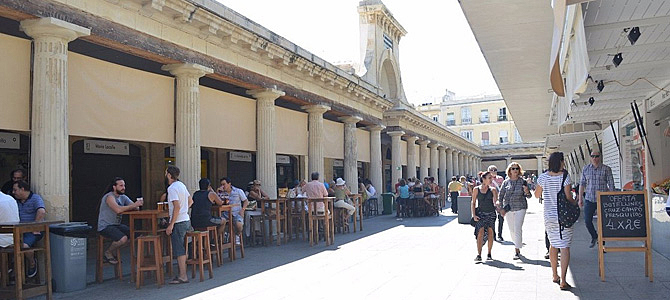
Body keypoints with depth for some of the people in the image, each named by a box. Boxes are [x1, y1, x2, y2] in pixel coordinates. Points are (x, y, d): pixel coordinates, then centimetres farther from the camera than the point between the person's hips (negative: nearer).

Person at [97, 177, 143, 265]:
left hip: (117, 225, 8)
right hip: (105, 227, -8)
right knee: (123, 238, -29)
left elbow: (136, 208, 1)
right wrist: (133, 205, -30)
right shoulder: (109, 197, -15)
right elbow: (118, 210, -33)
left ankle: (112, 250, 8)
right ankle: (107, 253, -1)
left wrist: (138, 204, -23)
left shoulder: (123, 197, 10)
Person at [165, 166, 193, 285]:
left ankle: (183, 276, 0)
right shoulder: (182, 185, 12)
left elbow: (177, 207, -23)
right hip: (186, 220, 9)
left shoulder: (172, 188, -15)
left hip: (178, 222, -9)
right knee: (181, 249, 15)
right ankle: (182, 273, 21)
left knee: (178, 250, -4)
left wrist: (171, 225, -21)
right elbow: (190, 201, 20)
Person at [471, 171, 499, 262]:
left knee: (490, 232, 2)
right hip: (480, 213, -1)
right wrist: (474, 215, -2)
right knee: (481, 232, -12)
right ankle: (479, 255, -12)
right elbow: (473, 202, 4)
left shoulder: (492, 189, 3)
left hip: (491, 213, 1)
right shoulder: (476, 189, 1)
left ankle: (489, 254, 13)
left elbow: (495, 201, -3)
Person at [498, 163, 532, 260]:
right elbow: (500, 195, 9)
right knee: (512, 230, 11)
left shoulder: (523, 181, 0)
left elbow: (528, 196, 5)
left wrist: (527, 192, -19)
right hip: (508, 209, 3)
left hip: (520, 208, -3)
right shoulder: (506, 182, 4)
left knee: (517, 229, -10)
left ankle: (517, 251, -7)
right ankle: (517, 245, 32)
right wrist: (502, 208, 3)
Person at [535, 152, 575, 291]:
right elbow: (568, 197, -12)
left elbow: (537, 195, 9)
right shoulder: (565, 176, -11)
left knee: (553, 244, 19)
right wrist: (575, 202, 8)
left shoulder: (543, 177, -1)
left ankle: (555, 275, 30)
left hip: (549, 216, 4)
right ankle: (563, 281, -6)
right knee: (565, 246, -2)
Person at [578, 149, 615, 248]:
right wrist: (580, 198, 8)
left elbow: (611, 185, -1)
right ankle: (594, 237, 28)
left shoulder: (606, 169, -2)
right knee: (587, 221, 0)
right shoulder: (586, 169, 6)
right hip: (589, 199, 2)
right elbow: (582, 184, 10)